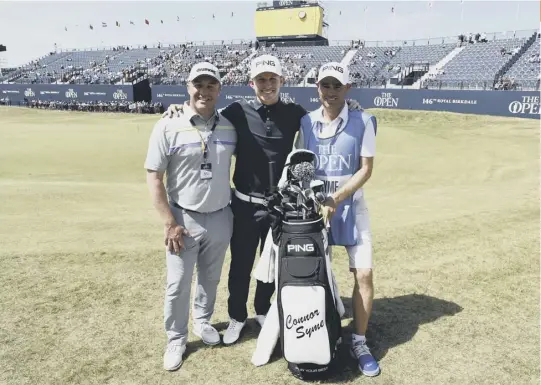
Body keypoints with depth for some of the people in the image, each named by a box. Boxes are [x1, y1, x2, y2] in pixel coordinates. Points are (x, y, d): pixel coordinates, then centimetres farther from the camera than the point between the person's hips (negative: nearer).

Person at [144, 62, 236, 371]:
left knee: (211, 279, 19)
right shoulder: (169, 127, -11)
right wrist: (169, 223, -14)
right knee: (178, 285, 6)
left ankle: (203, 321, 42)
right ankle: (176, 339, 26)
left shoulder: (230, 127, 0)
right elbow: (154, 177, -11)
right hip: (184, 219, -3)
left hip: (221, 218, 3)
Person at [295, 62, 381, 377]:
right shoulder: (306, 122, 2)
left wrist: (335, 199, -17)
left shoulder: (362, 122, -6)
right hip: (314, 205, 2)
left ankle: (359, 342, 14)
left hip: (350, 205, -1)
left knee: (364, 274, -4)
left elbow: (366, 169, -8)